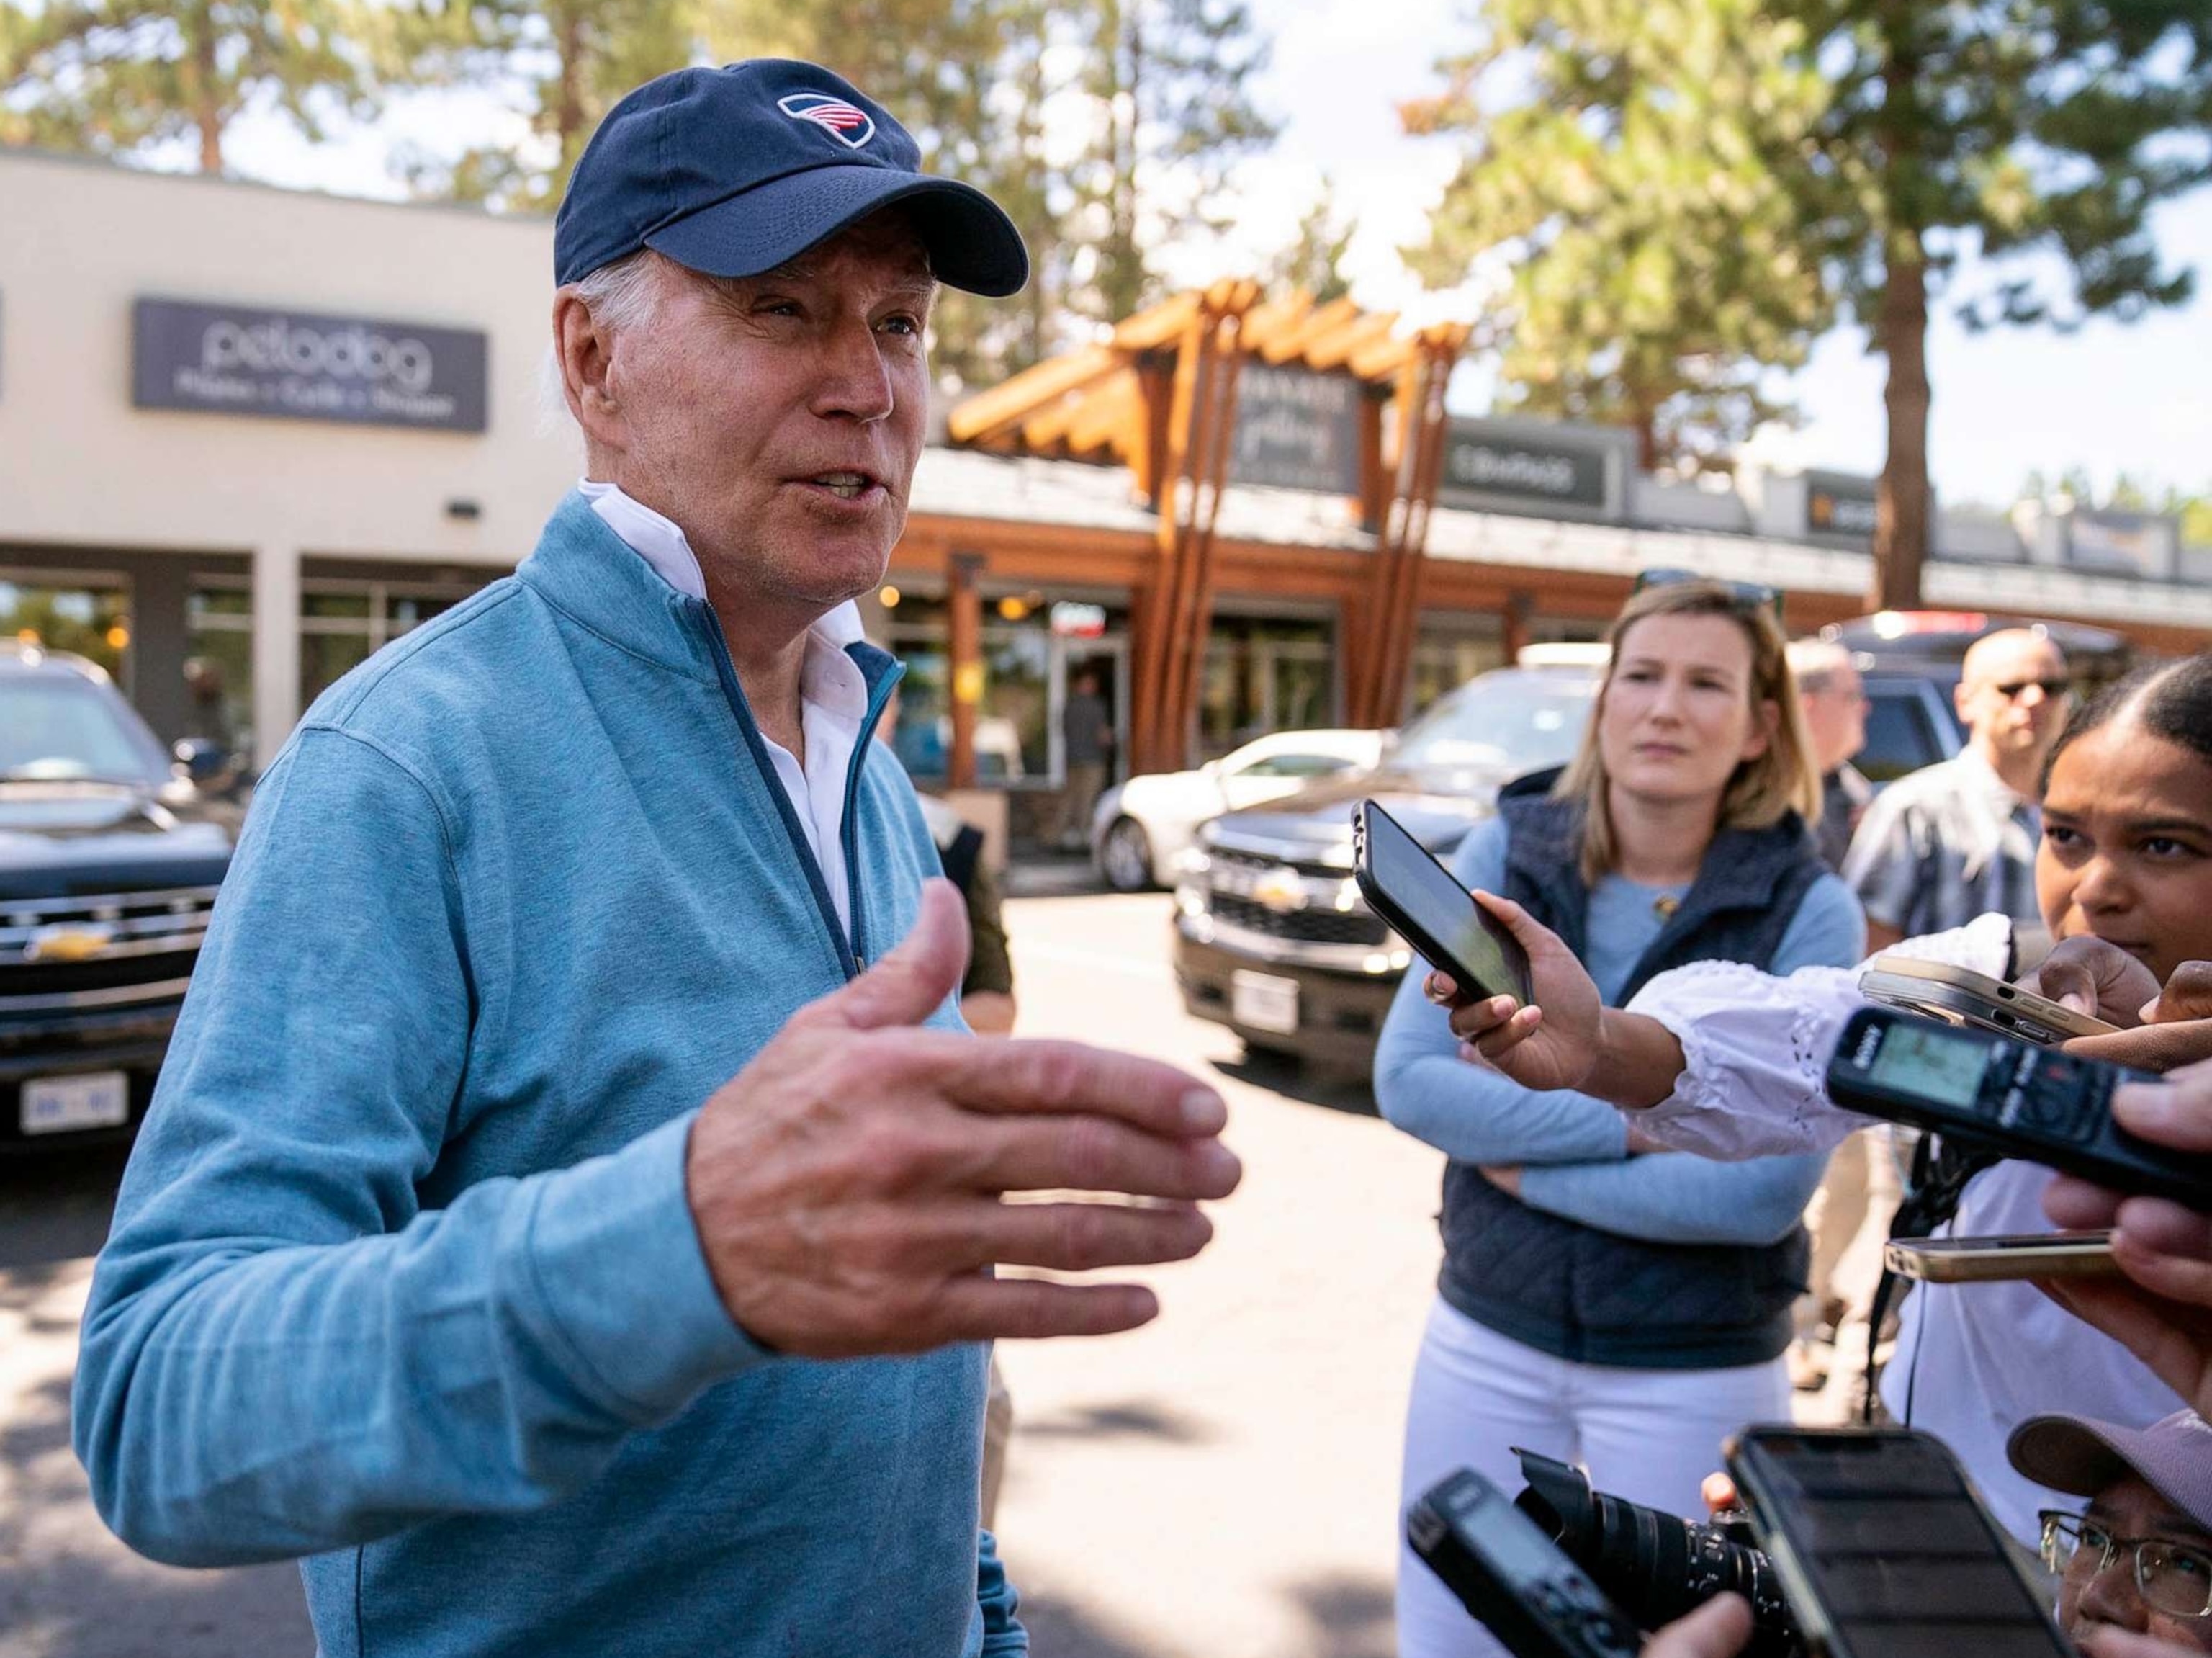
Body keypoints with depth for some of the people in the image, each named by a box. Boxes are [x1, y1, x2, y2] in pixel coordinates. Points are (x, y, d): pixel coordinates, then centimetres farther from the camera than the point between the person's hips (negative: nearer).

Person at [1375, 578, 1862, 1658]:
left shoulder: (1809, 912, -13)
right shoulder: (1505, 854, -6)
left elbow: (1764, 1191, -20)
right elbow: (1408, 1079, -13)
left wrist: (1524, 1157, -15)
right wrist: (1638, 1118, -20)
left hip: (1694, 1376, -2)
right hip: (1485, 1339, 3)